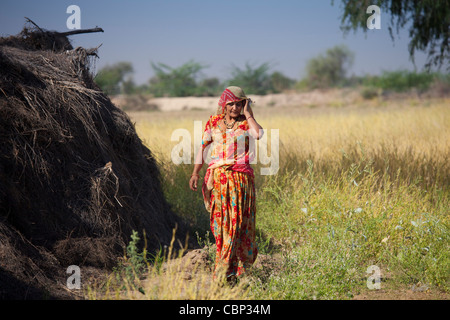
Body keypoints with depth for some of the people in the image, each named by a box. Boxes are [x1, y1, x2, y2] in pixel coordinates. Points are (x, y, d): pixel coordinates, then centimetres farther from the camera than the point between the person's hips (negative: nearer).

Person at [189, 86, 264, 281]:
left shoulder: (245, 124, 2)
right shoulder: (213, 122, 9)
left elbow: (259, 134, -21)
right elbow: (203, 148, 10)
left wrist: (248, 114, -9)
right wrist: (195, 173, 0)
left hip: (240, 179, -3)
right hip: (217, 177, 3)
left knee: (236, 222, -7)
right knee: (219, 222, 6)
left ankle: (223, 272, -6)